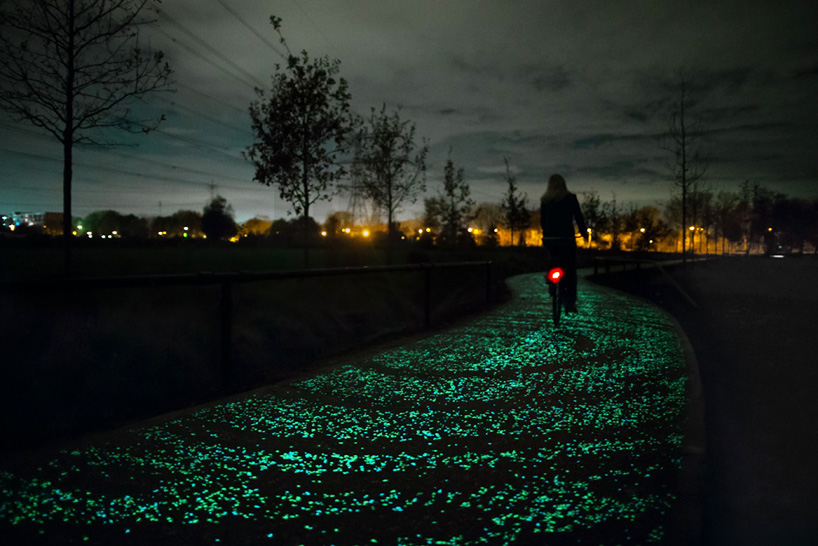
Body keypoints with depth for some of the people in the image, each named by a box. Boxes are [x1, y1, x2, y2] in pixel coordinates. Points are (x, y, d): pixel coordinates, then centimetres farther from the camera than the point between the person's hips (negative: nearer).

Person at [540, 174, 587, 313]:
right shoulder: (571, 198, -1)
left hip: (548, 239, 3)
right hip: (566, 238, -3)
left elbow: (542, 220, 12)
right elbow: (579, 217, 0)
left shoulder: (544, 200, 7)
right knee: (571, 272, 7)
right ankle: (570, 303, 3)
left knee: (556, 263, 29)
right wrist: (584, 232, 15)